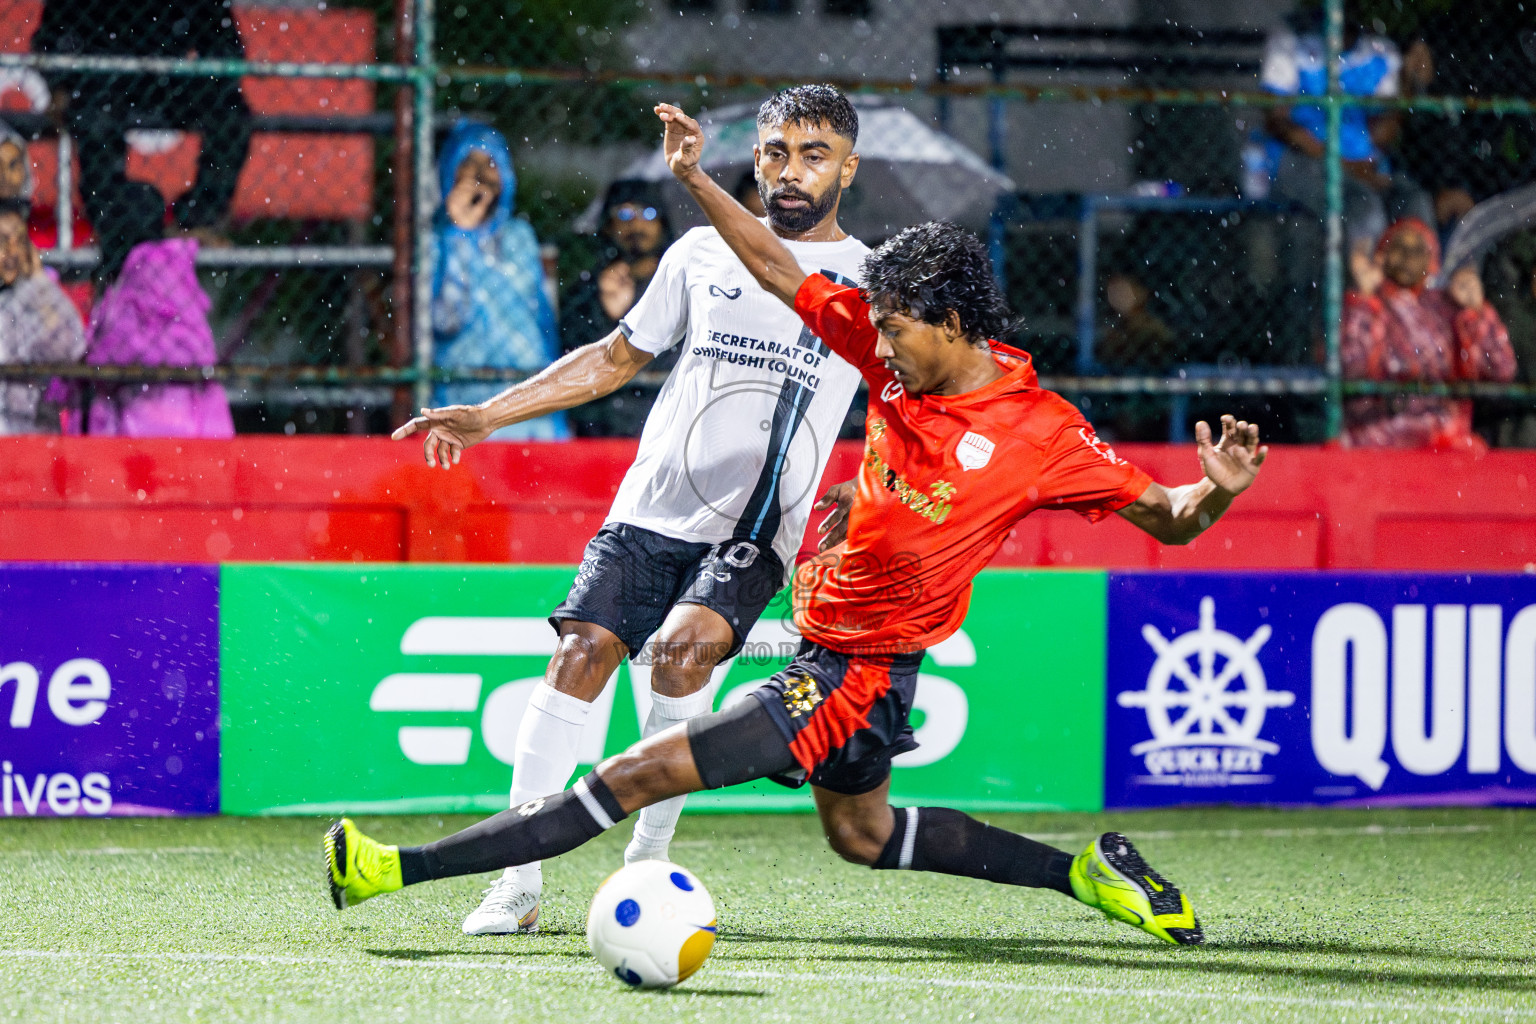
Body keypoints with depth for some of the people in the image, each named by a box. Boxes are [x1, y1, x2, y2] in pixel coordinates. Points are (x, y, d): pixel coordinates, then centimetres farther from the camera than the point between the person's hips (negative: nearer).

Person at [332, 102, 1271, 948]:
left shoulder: (1044, 435, -17)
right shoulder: (902, 359, 0)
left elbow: (1167, 520, -11)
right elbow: (779, 271, 7)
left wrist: (1217, 492, -32)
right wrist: (695, 180, 0)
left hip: (859, 674, -9)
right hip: (826, 644, 9)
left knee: (648, 771, -14)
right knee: (863, 834, 30)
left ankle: (407, 869, -15)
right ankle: (1086, 873, 36)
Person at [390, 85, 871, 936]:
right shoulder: (702, 253, 13)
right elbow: (616, 357, 22)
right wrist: (485, 416, 18)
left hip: (754, 534, -3)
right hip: (651, 507, 3)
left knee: (680, 650, -26)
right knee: (580, 652, -13)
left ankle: (647, 863, -14)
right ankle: (518, 883, -10)